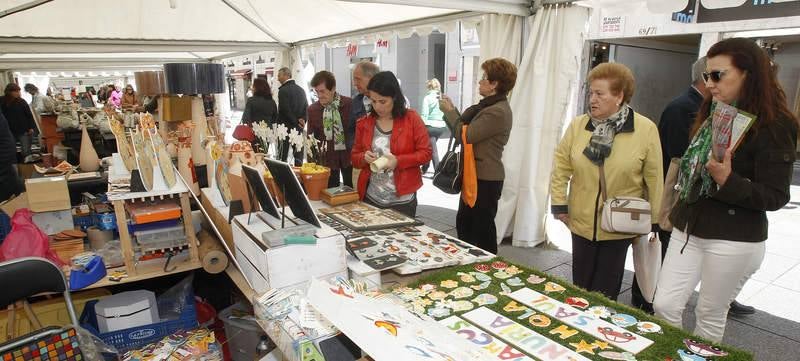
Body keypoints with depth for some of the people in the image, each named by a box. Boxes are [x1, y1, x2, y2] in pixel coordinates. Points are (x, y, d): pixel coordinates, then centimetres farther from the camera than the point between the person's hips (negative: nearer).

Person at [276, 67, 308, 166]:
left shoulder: (283, 90, -11)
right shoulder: (301, 90, 10)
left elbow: (285, 110, -17)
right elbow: (306, 108, 8)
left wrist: (296, 121, -10)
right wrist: (303, 120, -1)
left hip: (286, 127, -6)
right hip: (298, 128, 6)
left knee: (283, 155, -1)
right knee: (298, 153, 8)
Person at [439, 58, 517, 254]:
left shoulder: (497, 112, -22)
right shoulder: (489, 106, 11)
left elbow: (465, 135, -20)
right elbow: (465, 127, 13)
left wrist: (450, 111, -8)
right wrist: (451, 110, 5)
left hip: (486, 180, -11)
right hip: (475, 175, 11)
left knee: (482, 230, 3)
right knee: (463, 223, 21)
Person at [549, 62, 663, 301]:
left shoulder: (646, 129, -10)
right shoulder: (578, 125, -3)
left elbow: (654, 178, -5)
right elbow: (561, 167, 2)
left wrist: (655, 220, -1)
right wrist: (559, 205, -1)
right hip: (582, 222, 3)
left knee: (605, 292, 11)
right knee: (580, 288, 16)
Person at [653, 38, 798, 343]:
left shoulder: (774, 126, -12)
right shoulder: (713, 115, 10)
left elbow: (776, 197, -13)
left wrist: (728, 181, -29)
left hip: (732, 241, -6)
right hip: (689, 230, 6)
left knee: (710, 316, 10)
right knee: (664, 306, 6)